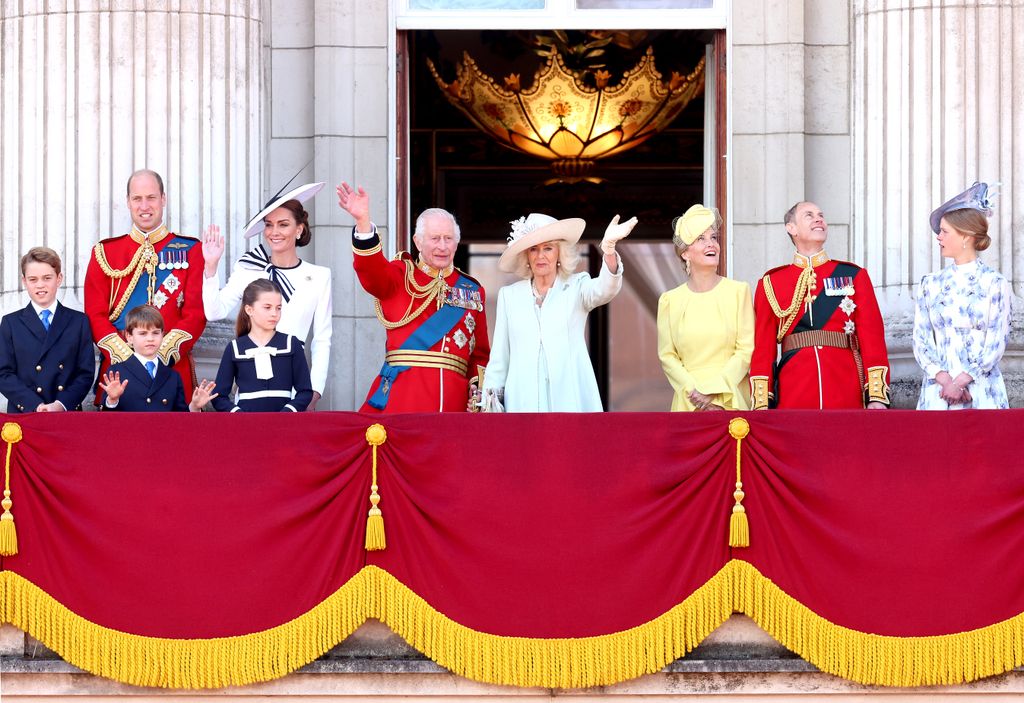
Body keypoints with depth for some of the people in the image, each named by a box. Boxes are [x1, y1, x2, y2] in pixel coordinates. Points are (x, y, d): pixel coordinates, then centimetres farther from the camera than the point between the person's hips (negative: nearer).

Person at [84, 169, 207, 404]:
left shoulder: (190, 250, 7)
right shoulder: (104, 253, 9)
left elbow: (196, 314, -1)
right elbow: (95, 316, 3)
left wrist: (161, 356, -13)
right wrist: (128, 358, -12)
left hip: (173, 370, -1)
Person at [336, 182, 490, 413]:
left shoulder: (472, 290, 18)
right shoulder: (400, 276, 10)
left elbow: (480, 353, 19)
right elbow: (372, 271, -13)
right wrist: (363, 221, -29)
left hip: (453, 398, 2)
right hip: (401, 394, -2)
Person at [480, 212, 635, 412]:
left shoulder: (576, 287, 8)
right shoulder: (509, 295, 14)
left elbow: (604, 290, -15)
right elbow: (499, 359, 15)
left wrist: (609, 249, -33)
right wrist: (490, 402, 8)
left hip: (569, 401, -2)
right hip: (523, 401, 2)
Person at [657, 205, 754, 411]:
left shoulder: (739, 291, 3)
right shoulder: (670, 300, 7)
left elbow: (747, 350, -1)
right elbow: (667, 356, 3)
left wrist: (715, 391, -10)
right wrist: (694, 392, -11)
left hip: (731, 400, -1)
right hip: (689, 403, 1)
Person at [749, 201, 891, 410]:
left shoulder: (854, 276, 10)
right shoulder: (771, 283, 9)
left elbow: (872, 338, 3)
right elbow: (763, 348, 5)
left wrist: (877, 397, -7)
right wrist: (761, 406, -3)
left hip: (847, 398, 0)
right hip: (793, 399, 0)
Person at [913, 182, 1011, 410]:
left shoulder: (994, 284, 1)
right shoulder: (930, 284, 10)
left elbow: (996, 344, -4)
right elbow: (921, 340, 5)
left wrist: (959, 382, -12)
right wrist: (946, 381, -10)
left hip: (981, 391, -3)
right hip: (937, 391, 3)